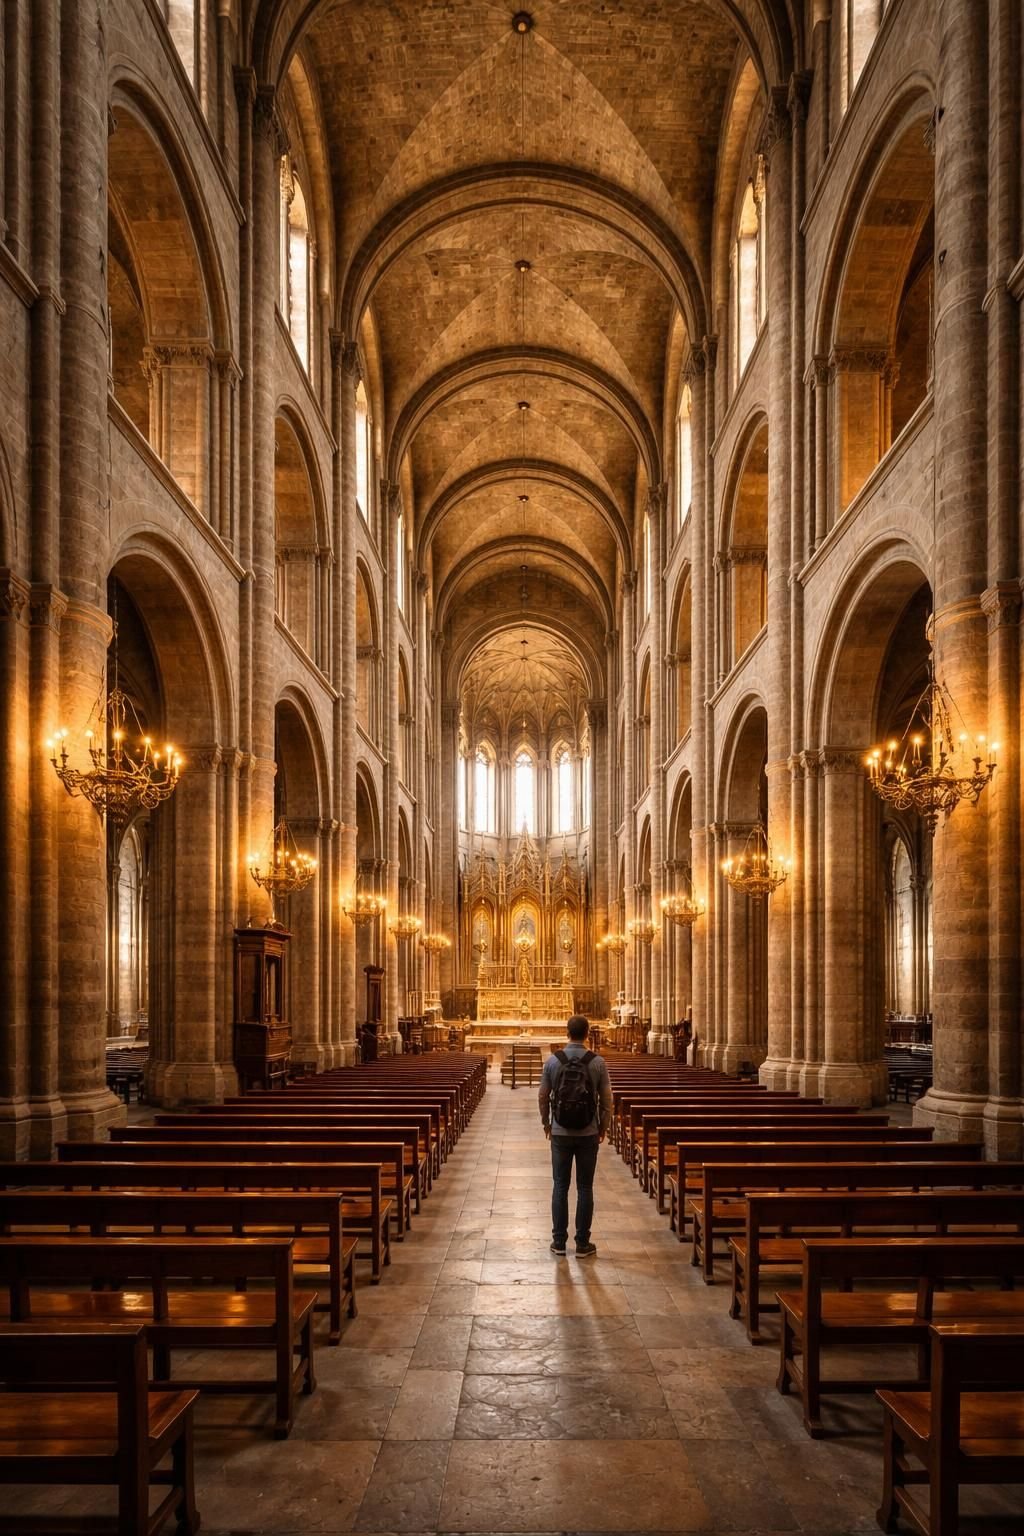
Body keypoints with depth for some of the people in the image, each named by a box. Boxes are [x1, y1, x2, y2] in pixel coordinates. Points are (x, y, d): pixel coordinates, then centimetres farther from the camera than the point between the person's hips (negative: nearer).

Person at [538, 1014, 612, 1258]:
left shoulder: (553, 1060, -6)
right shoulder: (597, 1062, -8)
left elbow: (543, 1096, 0)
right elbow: (606, 1099, -3)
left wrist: (546, 1123, 14)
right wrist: (603, 1127, 11)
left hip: (560, 1133, 1)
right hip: (588, 1134, 0)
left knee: (560, 1187, 9)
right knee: (585, 1188, 6)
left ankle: (559, 1242, 13)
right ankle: (582, 1244, 10)